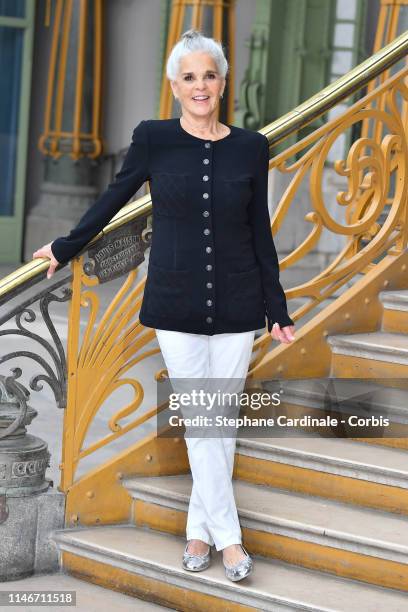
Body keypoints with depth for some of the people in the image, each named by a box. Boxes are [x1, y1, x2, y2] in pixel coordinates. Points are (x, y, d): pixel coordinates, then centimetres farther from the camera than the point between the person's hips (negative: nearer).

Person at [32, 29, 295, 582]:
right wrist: (66, 247, 19)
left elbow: (260, 232, 6)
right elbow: (114, 198, 10)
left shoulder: (251, 148, 0)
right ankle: (228, 536, 7)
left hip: (236, 306, 1)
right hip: (176, 304, -1)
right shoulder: (153, 139, -4)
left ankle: (200, 529, 18)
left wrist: (277, 310, 7)